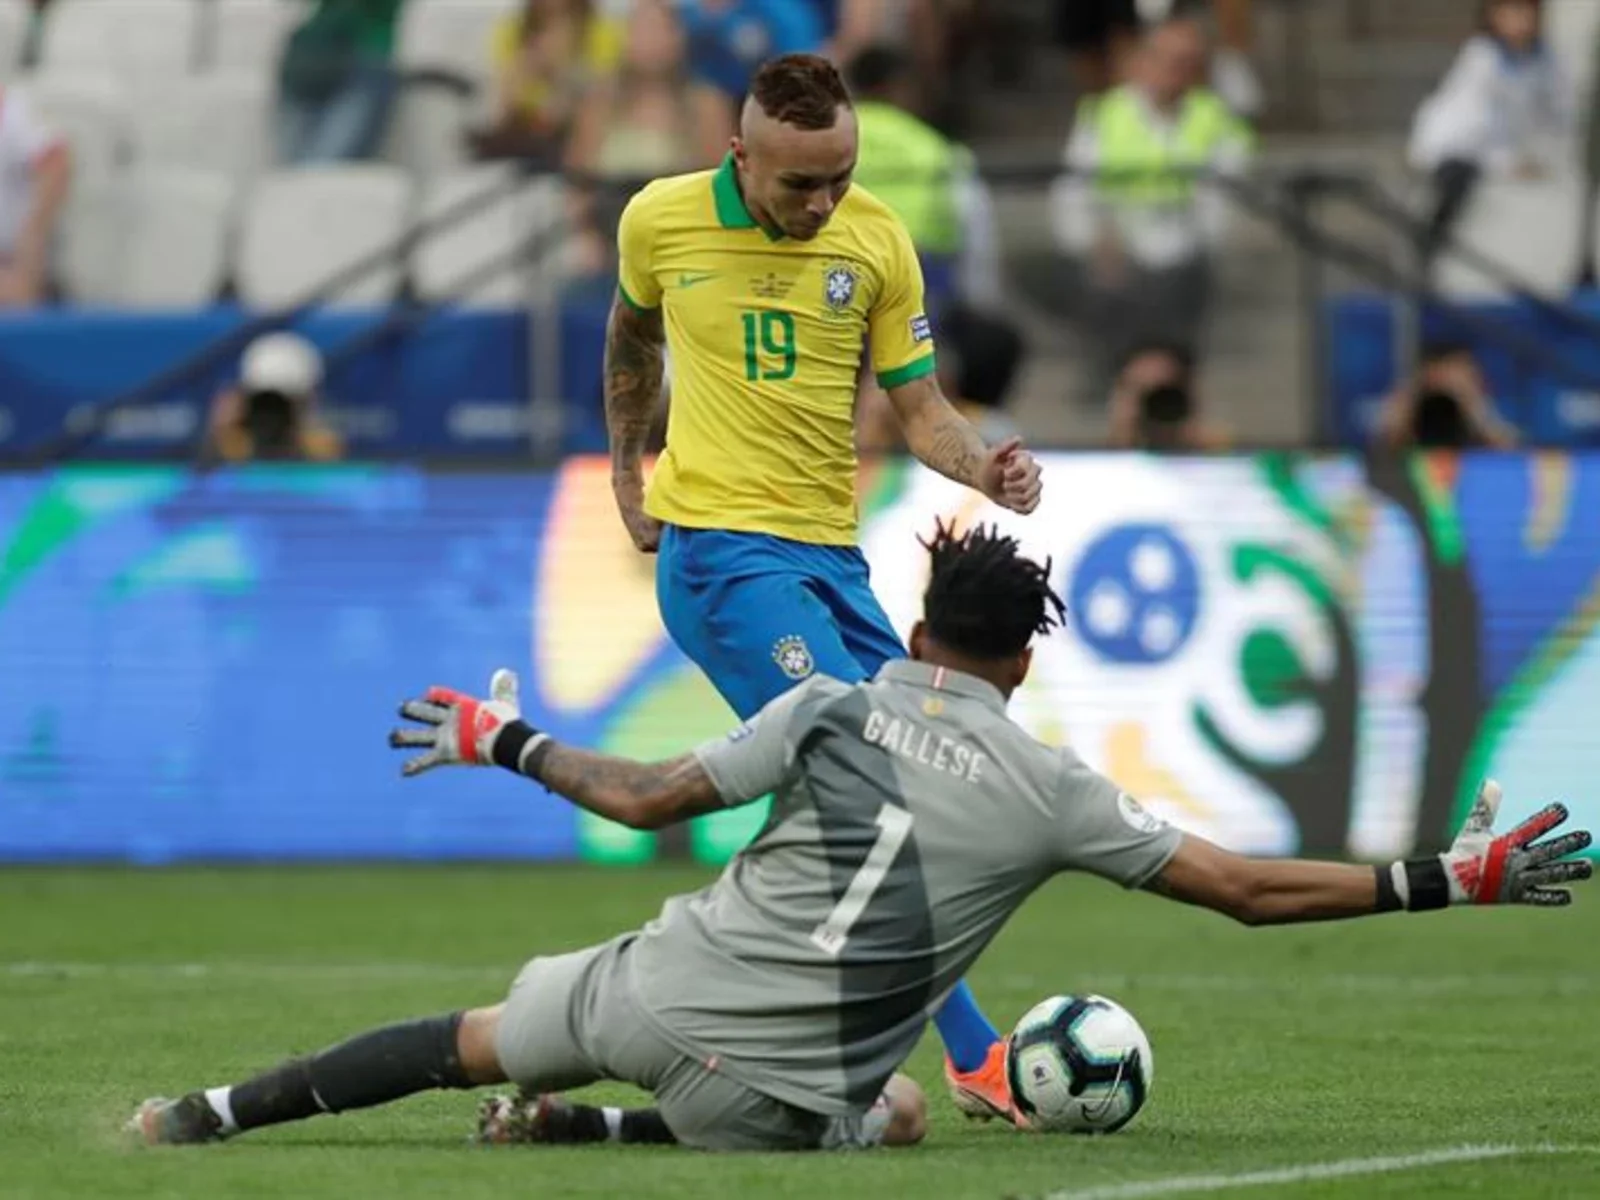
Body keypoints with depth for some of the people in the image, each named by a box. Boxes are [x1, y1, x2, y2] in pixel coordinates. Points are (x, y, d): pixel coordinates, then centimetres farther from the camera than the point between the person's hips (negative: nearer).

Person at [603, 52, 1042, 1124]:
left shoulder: (877, 240, 0)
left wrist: (984, 466, -17)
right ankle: (977, 1058, -19)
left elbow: (919, 407, 3)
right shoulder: (661, 221, -4)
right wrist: (626, 466, 23)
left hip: (830, 552, 5)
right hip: (719, 550, -5)